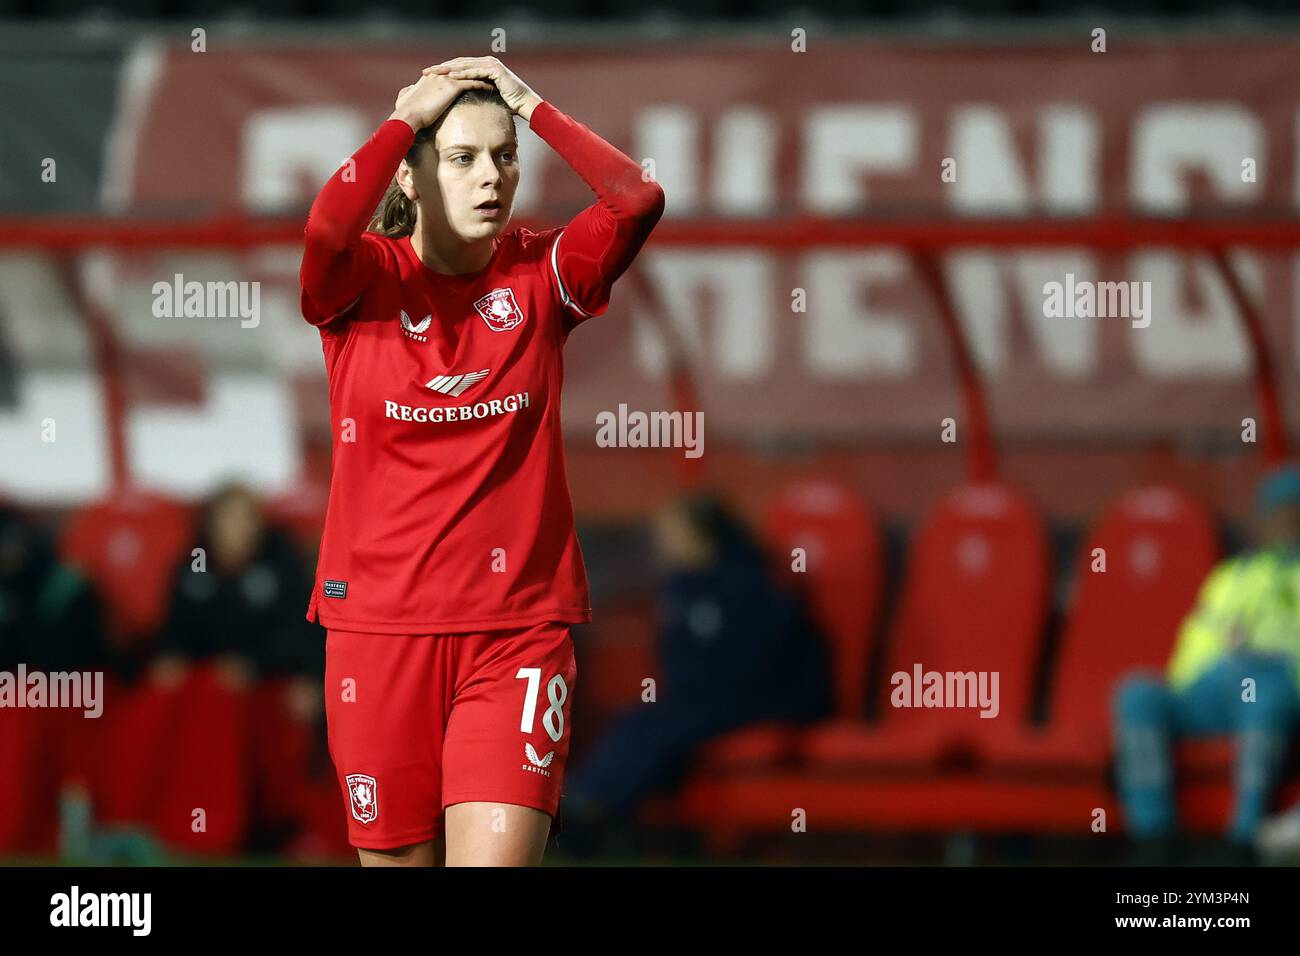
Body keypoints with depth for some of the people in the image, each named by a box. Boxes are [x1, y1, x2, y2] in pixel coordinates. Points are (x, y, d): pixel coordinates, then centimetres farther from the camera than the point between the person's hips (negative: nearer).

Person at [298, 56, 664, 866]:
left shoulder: (540, 276, 4)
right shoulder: (364, 280, -1)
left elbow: (638, 199, -13)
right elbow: (326, 231, -25)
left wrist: (530, 105, -5)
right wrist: (408, 117, -12)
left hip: (518, 626, 0)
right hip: (380, 619, 0)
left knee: (494, 857, -15)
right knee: (398, 857, 9)